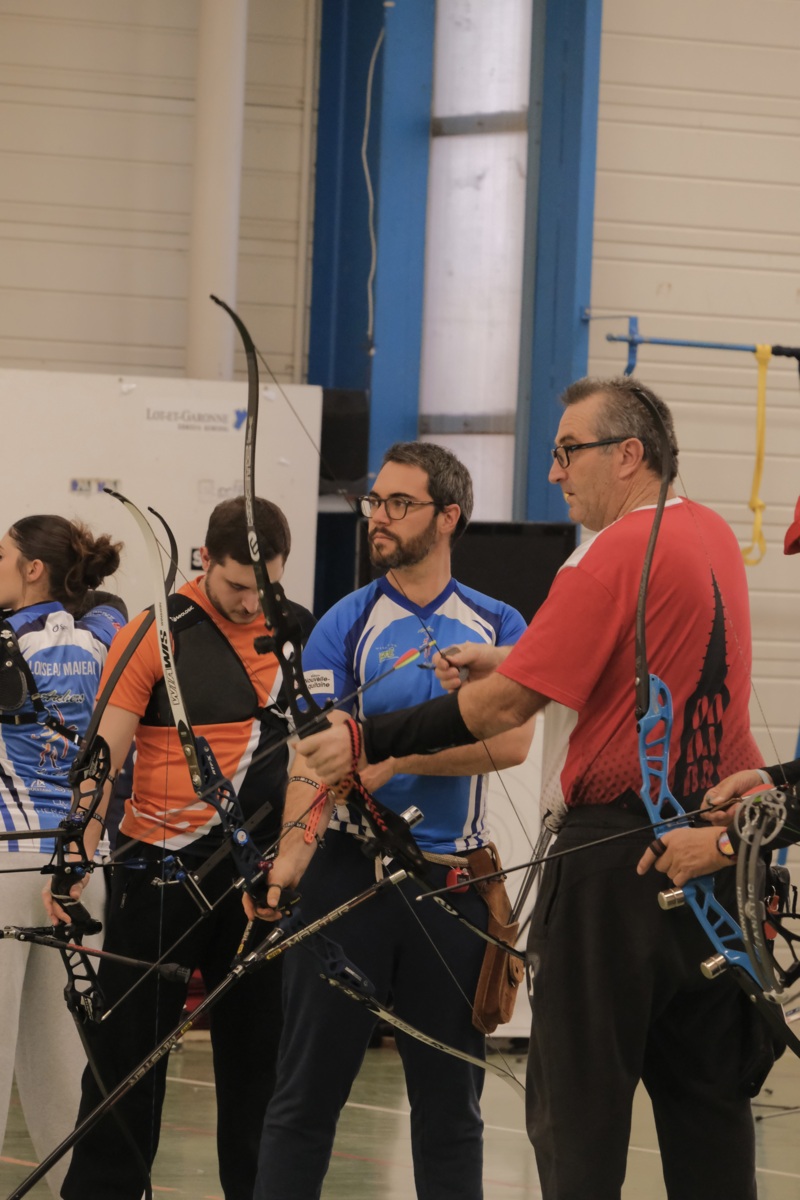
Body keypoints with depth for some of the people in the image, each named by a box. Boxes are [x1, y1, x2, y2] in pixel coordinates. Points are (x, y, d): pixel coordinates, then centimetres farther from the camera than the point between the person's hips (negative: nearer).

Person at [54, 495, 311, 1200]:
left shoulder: (304, 634, 7)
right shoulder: (155, 633, -5)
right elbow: (104, 757, -8)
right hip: (163, 869, -3)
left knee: (258, 1045, 7)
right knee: (131, 1044, -1)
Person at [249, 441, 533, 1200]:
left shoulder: (497, 625, 6)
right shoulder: (345, 626, 1)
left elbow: (511, 740, -9)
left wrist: (398, 754, -18)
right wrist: (294, 845, -28)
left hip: (454, 880, 2)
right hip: (351, 873, -1)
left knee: (451, 1098, 9)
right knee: (309, 1088, 0)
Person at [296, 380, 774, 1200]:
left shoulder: (616, 557, -16)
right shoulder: (713, 538, 10)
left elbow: (506, 710, -17)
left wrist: (371, 743, -11)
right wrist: (514, 664, 11)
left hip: (619, 859, -8)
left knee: (577, 1102, -1)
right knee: (707, 1094, 12)